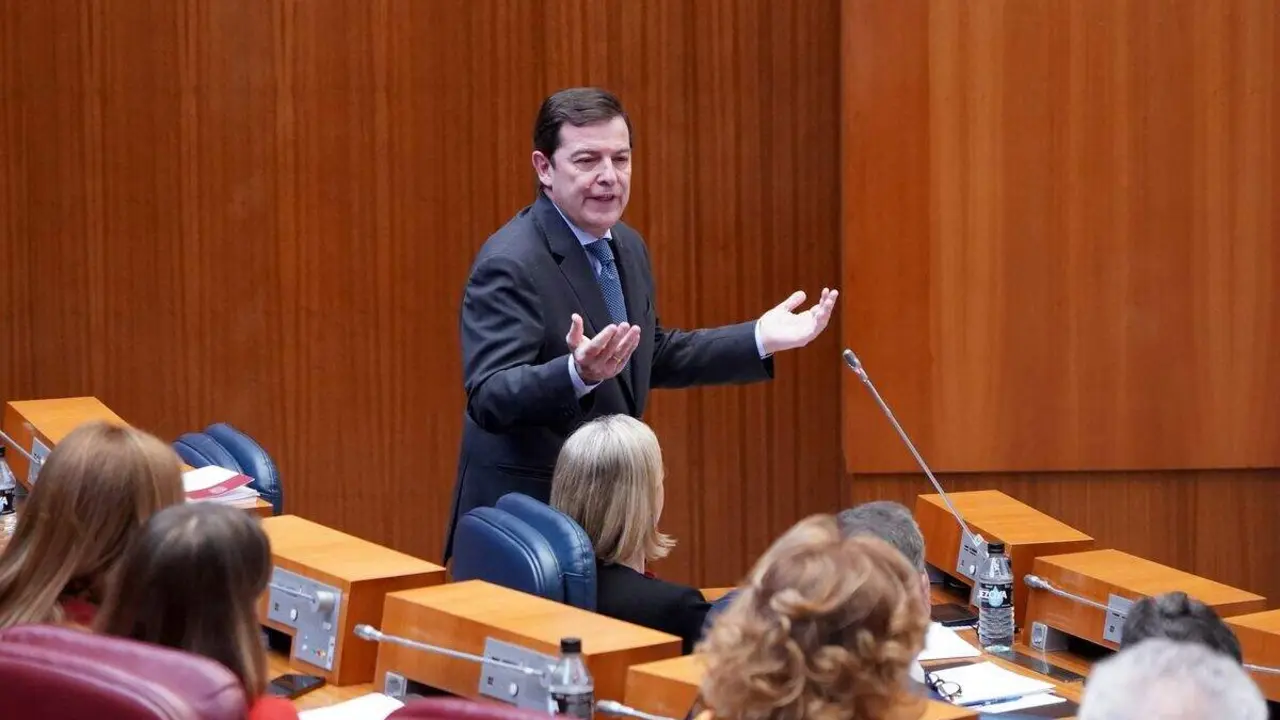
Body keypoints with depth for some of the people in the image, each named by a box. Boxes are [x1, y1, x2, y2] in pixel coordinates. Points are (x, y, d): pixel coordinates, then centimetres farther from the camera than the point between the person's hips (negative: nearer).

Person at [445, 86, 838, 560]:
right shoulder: (509, 266, -20)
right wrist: (578, 374, -44)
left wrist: (760, 338, 11)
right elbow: (489, 398, -28)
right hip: (522, 518, -8)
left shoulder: (627, 247, 7)